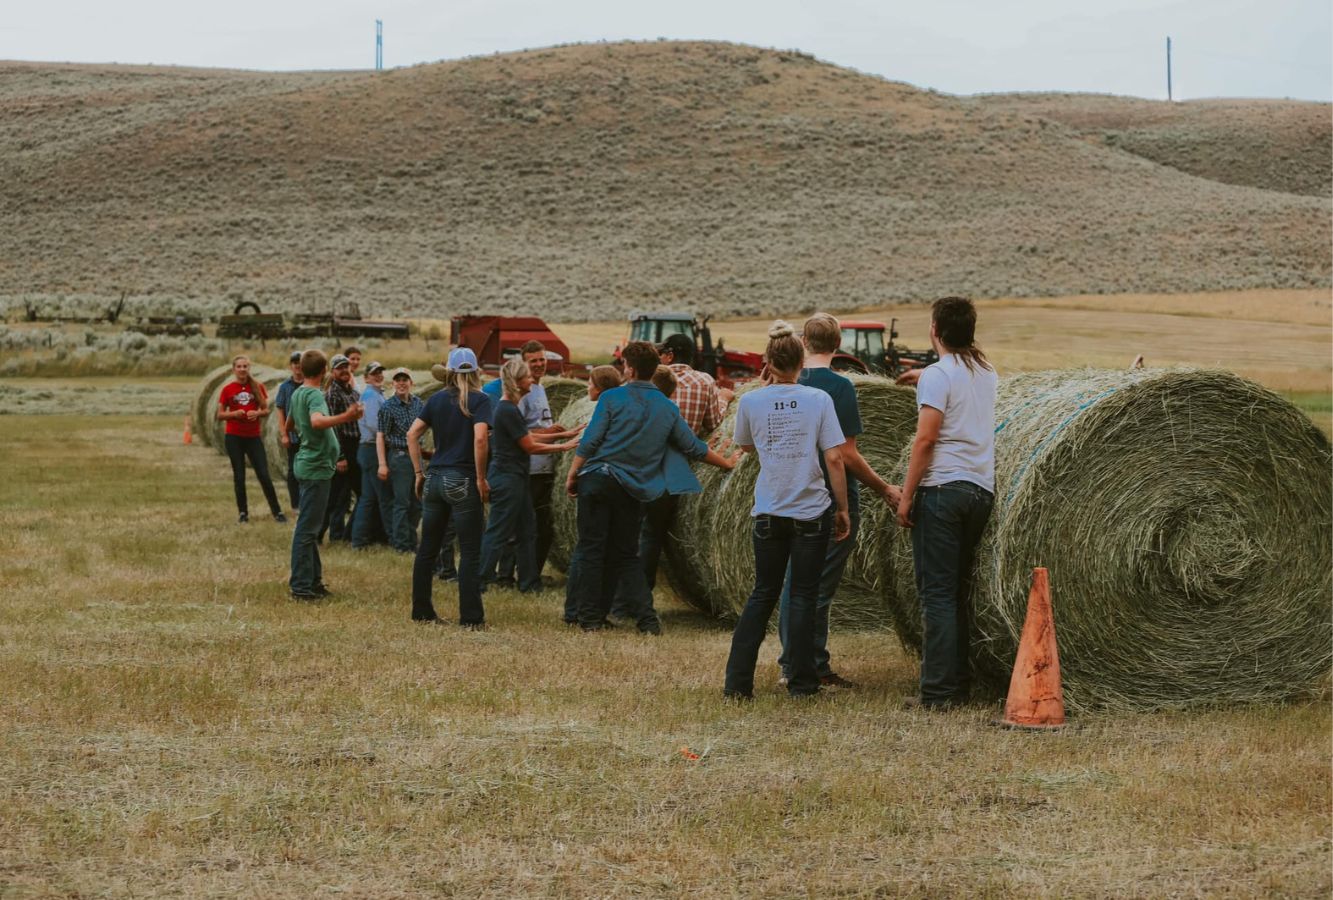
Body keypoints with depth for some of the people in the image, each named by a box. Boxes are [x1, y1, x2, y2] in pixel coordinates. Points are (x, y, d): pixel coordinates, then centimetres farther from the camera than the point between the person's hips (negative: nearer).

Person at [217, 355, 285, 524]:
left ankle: (277, 512, 3)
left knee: (264, 475, -3)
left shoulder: (257, 387, 2)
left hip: (253, 436, 1)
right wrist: (234, 414, -17)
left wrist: (257, 413, -15)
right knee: (239, 476, 3)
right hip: (234, 437, -1)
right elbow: (220, 414, 1)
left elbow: (266, 410, 7)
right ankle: (243, 513, 12)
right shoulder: (228, 389, -1)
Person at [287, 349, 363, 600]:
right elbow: (317, 420, -38)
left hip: (307, 464, 10)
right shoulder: (314, 395, -18)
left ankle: (312, 579, 23)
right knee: (307, 527, -7)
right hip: (316, 467, -10)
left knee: (310, 526, 16)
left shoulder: (297, 394, 10)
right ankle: (301, 586, -5)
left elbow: (291, 422, 28)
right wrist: (345, 417, -47)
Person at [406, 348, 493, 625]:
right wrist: (481, 479, -12)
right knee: (469, 553, 0)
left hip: (435, 479, 5)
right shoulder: (480, 400, -6)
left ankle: (421, 611, 19)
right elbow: (480, 438, -20)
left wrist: (418, 473, 9)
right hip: (463, 482, -5)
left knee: (427, 550, 13)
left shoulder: (437, 399, 8)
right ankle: (470, 616, -1)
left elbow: (412, 434, 4)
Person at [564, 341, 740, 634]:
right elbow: (693, 447, 12)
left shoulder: (611, 398, -3)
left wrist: (572, 475, -2)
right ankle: (648, 618, 1)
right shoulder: (667, 408, 8)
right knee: (625, 555, 13)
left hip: (598, 481, -4)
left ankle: (590, 617, 3)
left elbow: (590, 442, -8)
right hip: (634, 489, 4)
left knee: (591, 549, 3)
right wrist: (727, 463, 25)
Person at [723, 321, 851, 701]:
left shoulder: (751, 402, -3)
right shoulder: (819, 400, -7)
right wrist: (842, 509, 1)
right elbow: (834, 459, -8)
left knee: (763, 595, 13)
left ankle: (738, 681, 7)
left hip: (768, 512, 2)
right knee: (804, 597, 7)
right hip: (811, 511, -2)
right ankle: (800, 681, 8)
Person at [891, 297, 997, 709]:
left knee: (938, 592, -7)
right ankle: (961, 685, 11)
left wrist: (906, 494, -11)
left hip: (942, 488, -7)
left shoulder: (937, 375, -9)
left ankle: (938, 691, -11)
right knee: (961, 591, 12)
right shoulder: (987, 374, 14)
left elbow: (926, 438, -15)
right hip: (982, 490, 7)